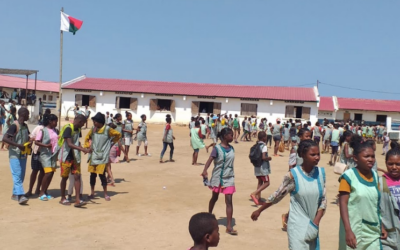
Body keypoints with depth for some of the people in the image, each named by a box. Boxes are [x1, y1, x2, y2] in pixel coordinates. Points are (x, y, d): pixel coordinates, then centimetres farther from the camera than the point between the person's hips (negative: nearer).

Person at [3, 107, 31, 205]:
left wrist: (29, 141, 4)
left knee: (21, 176, 10)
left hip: (23, 155, 8)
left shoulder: (25, 126, 10)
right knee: (17, 175, -12)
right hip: (15, 155, -8)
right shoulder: (14, 125, -13)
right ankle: (20, 196, -18)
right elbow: (5, 138, -22)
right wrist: (18, 145, -28)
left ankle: (15, 194, 21)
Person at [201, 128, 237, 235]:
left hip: (229, 178, 3)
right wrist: (205, 170, -44)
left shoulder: (232, 149, 2)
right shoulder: (217, 148, -15)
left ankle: (229, 226, -4)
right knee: (214, 198, 17)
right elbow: (210, 159, -28)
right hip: (217, 177, -3)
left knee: (229, 201, -5)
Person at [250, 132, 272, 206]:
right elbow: (263, 157, -25)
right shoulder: (264, 146, -16)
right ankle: (254, 194, -13)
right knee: (266, 183, 1)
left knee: (260, 182, 16)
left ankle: (258, 199, 17)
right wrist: (269, 158, -8)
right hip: (263, 167, -8)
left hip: (257, 167, 8)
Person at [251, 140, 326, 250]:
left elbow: (323, 200, 3)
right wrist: (259, 210, 2)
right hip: (297, 225, -4)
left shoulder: (321, 173, -2)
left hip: (312, 225, 5)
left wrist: (316, 222, -6)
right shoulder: (293, 175, -14)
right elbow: (277, 195, -4)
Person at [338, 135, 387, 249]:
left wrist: (381, 226, 13)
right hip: (355, 231, -5)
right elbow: (343, 204, -13)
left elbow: (376, 203, 13)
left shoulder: (375, 175, 6)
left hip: (374, 231, 5)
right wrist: (348, 231, -18)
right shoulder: (349, 176, -11)